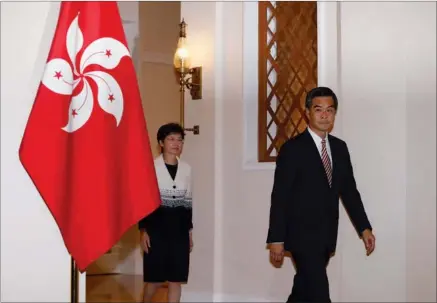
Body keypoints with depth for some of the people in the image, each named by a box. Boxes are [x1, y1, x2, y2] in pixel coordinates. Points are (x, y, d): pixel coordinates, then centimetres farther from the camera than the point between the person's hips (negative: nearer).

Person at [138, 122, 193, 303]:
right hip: (157, 228, -4)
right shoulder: (152, 167, -5)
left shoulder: (186, 169, 8)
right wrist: (143, 230, -9)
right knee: (155, 278, 2)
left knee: (176, 279, 4)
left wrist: (189, 230, 12)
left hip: (179, 229, 4)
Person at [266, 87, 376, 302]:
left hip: (327, 236, 6)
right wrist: (276, 239, -12)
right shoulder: (292, 149, -9)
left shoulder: (340, 147, 9)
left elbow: (349, 190, 12)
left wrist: (364, 228, 5)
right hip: (302, 235, -6)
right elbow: (280, 197, -10)